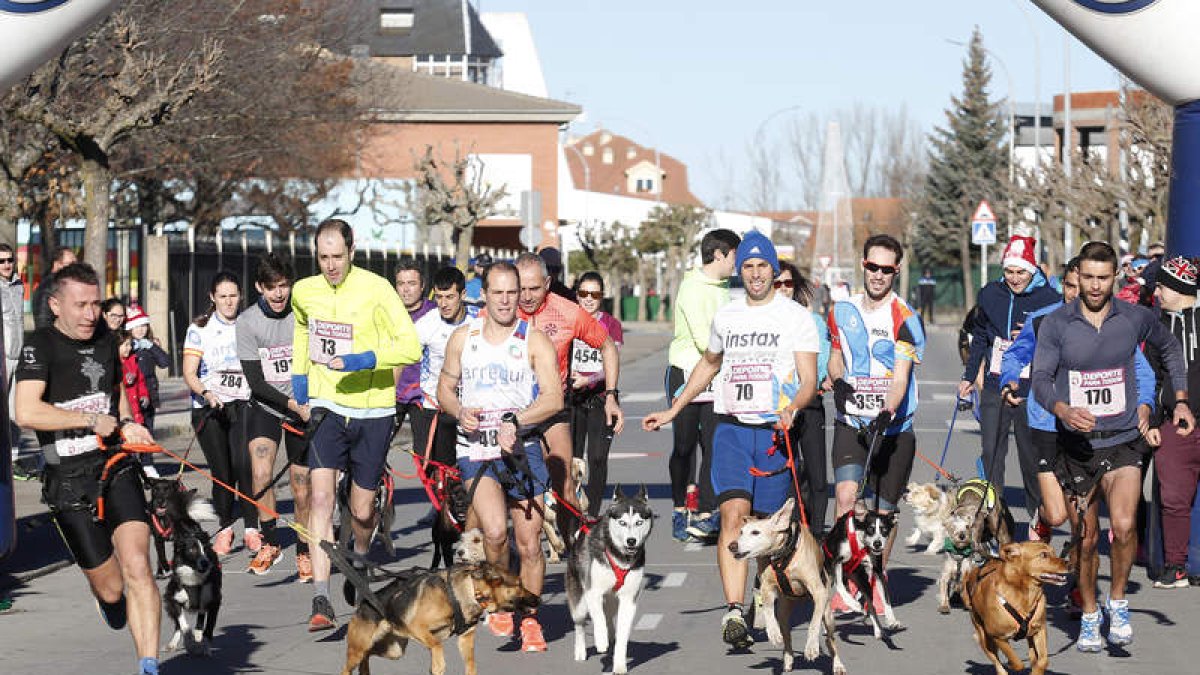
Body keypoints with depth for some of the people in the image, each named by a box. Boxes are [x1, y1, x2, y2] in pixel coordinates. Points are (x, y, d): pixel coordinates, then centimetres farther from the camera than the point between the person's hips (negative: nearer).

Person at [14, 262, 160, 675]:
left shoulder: (106, 343, 11)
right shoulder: (41, 347, -10)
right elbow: (27, 413, -25)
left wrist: (126, 423, 12)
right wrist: (93, 420, -18)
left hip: (117, 470, 4)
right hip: (69, 482, -4)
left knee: (137, 567, -18)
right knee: (111, 588, 4)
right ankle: (105, 597, 43)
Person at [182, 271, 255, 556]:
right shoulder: (199, 329, 4)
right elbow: (189, 374, -2)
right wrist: (205, 393, -20)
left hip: (242, 404, 0)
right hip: (209, 407, 0)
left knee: (244, 465, -19)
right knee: (222, 472, -3)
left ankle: (251, 529, -15)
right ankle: (225, 527, 16)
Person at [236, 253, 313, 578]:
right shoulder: (247, 322, -11)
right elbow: (256, 382, -11)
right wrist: (292, 404, -22)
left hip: (304, 409, 0)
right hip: (265, 406, 0)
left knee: (302, 490, 1)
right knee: (261, 475, -19)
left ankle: (304, 553, 19)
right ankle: (270, 544, -1)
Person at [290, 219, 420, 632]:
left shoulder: (376, 289, -12)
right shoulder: (304, 292, 3)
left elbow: (410, 347, -17)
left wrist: (363, 359, -29)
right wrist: (298, 375, 20)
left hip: (373, 410, -2)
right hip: (326, 408, 2)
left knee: (362, 510, 7)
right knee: (321, 496, -17)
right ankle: (321, 600, -23)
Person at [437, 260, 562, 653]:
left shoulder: (534, 341, 1)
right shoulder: (462, 338, 10)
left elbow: (554, 399, -7)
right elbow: (445, 389, 19)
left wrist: (514, 421, -21)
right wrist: (460, 412, -3)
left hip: (522, 448, 0)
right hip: (476, 449, 0)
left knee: (529, 543, 0)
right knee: (495, 531, -22)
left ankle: (529, 620, 19)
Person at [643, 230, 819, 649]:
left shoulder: (796, 317, 3)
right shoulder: (725, 316, 14)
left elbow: (809, 381, -2)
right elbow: (708, 365, 31)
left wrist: (792, 408, -23)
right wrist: (672, 411, 29)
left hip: (775, 433, -2)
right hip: (731, 429, 2)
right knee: (733, 514, -16)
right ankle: (734, 612, -26)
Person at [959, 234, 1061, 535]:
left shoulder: (1049, 298, -6)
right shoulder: (990, 294, 6)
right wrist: (969, 376, 23)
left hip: (1031, 393, -3)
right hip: (994, 389, 3)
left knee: (1032, 457, 2)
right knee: (991, 454, 3)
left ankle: (1039, 517, 16)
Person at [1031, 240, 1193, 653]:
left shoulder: (1136, 319, 0)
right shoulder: (1056, 324, -4)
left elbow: (1169, 348, 20)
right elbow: (1041, 379, -11)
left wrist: (1181, 401, 15)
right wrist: (1065, 411, -31)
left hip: (1123, 441, 0)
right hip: (1077, 444, 1)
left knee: (1123, 526, -21)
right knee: (1086, 539, 8)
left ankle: (1117, 602, 0)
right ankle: (1089, 617, 26)